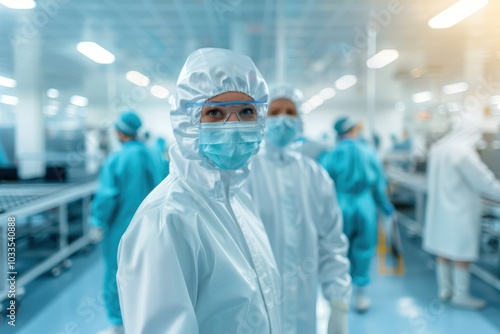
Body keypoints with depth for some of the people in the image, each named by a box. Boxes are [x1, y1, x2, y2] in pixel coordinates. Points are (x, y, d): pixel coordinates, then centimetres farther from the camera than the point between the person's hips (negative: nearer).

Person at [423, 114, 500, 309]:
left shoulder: (437, 148, 4)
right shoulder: (464, 151, -20)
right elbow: (484, 180, -15)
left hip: (440, 207, 8)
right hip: (460, 211, -8)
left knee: (443, 250, 16)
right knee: (462, 254, 5)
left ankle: (444, 289, 28)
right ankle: (460, 295, 17)